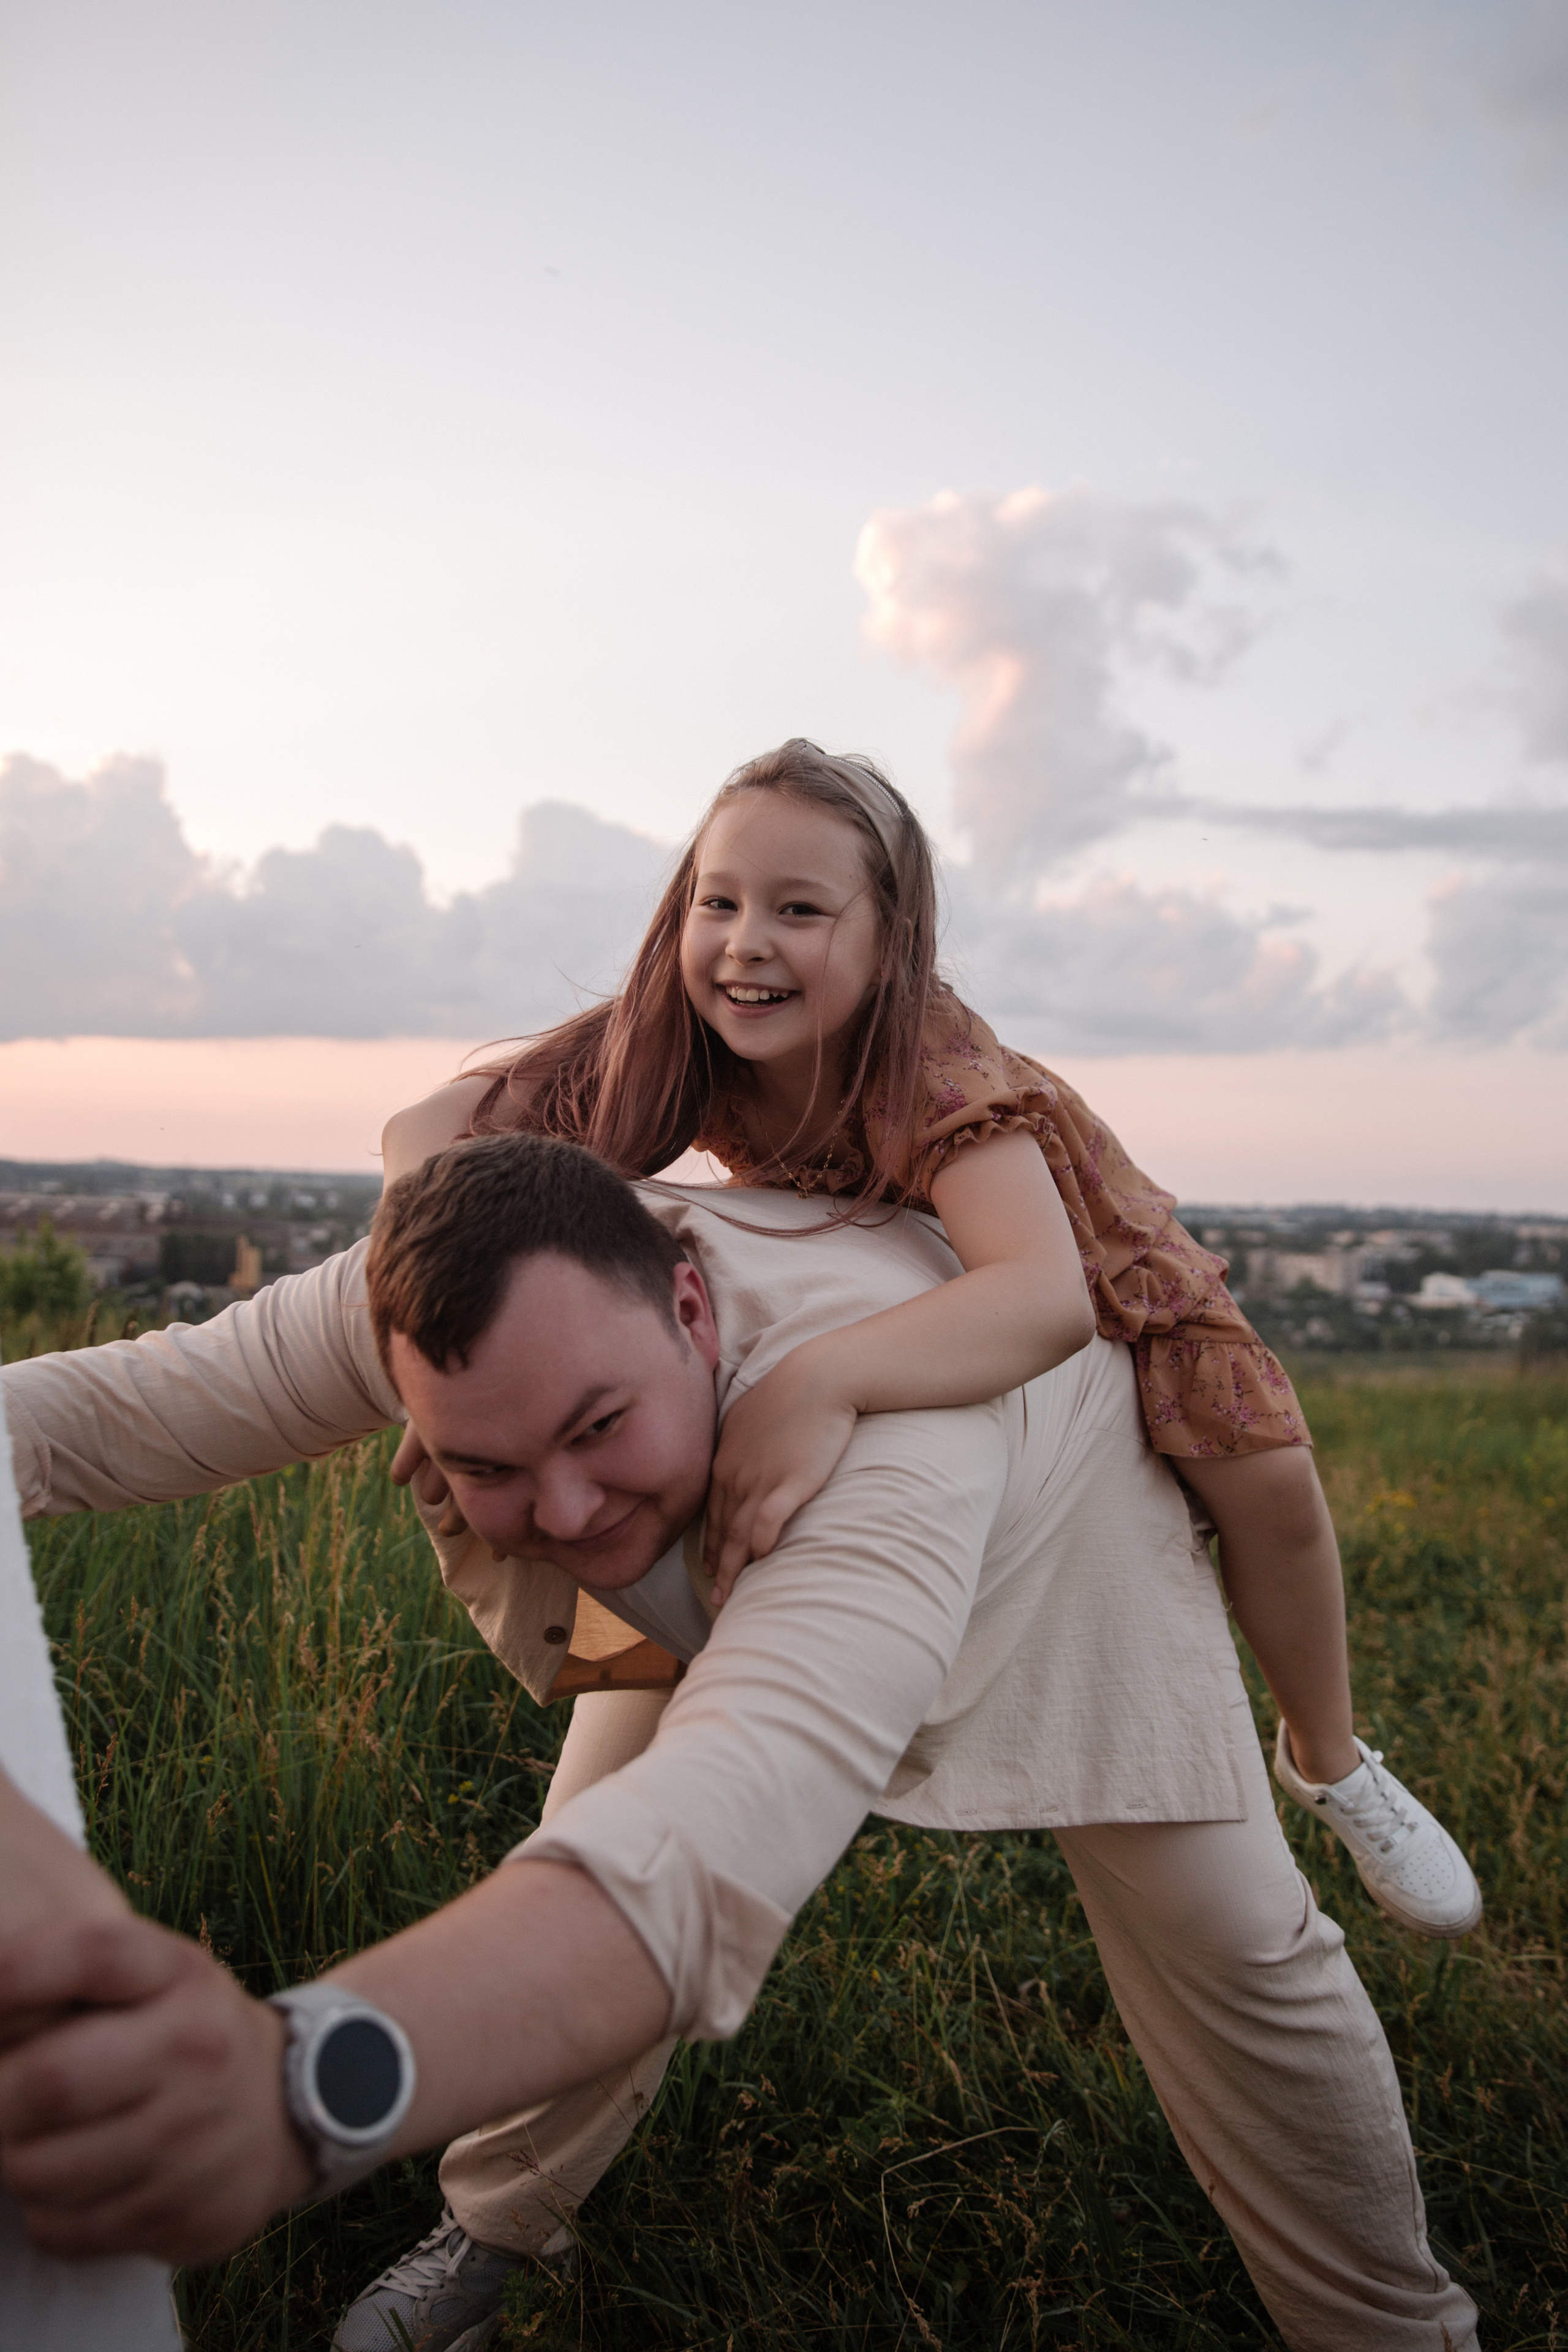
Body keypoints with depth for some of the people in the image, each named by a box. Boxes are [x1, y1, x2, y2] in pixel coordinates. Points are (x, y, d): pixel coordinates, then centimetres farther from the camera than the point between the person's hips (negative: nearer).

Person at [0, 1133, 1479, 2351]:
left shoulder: (873, 1388, -52)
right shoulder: (435, 1304, -35)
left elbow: (742, 1816, -67)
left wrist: (308, 2074, -81)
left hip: (1038, 1505, -3)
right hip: (731, 1549, 4)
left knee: (1227, 1939, -4)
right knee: (590, 1877, 2)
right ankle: (498, 2232, 31)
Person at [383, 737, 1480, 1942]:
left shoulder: (932, 1061, -43)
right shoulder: (676, 1050, -30)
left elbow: (1041, 1292, -59)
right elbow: (430, 1127, -31)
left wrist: (823, 1381, -74)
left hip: (1087, 1260, -4)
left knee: (1268, 1480, -18)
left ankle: (1327, 1761, 11)